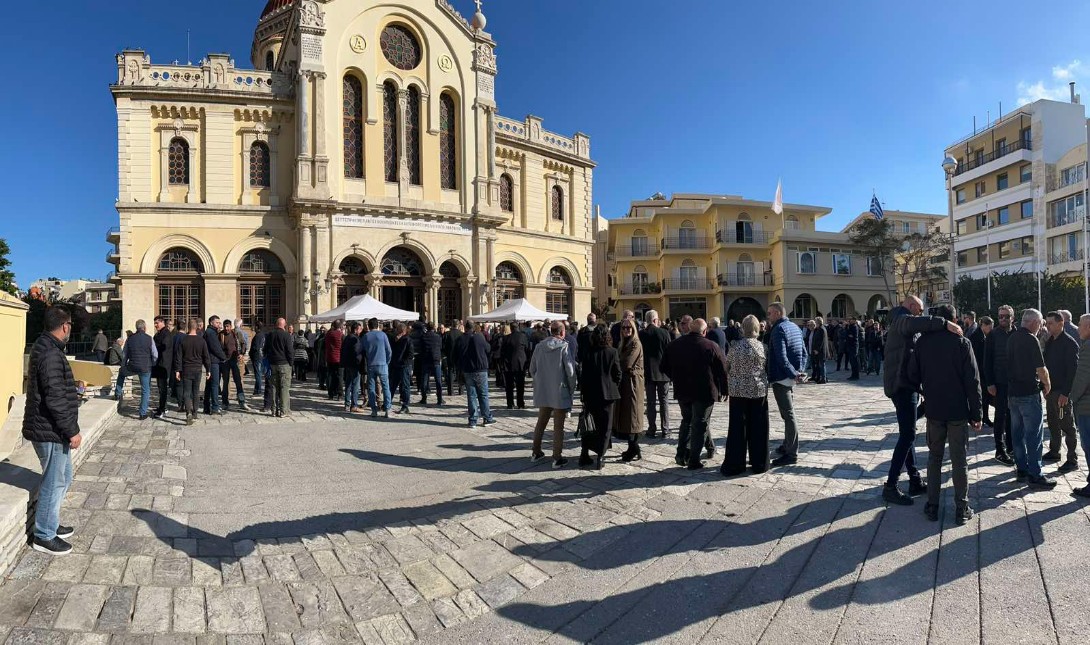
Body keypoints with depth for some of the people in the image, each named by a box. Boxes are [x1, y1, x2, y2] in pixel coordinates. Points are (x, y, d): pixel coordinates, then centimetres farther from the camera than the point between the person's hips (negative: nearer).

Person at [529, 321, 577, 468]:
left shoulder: (540, 346, -1)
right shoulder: (563, 347, -13)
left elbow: (532, 369, 5)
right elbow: (570, 370, -13)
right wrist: (571, 388, 1)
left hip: (542, 391, 4)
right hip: (560, 392, -4)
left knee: (541, 422, 19)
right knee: (558, 426, 5)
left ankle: (536, 452, 29)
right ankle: (557, 458, 9)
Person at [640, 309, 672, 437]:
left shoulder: (641, 334, -6)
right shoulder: (664, 333, -8)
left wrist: (642, 372, 8)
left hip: (648, 372, 1)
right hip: (662, 371, 0)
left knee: (651, 401, 6)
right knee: (663, 400, 8)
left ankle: (652, 429, 8)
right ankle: (665, 429, 9)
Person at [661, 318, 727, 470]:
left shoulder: (674, 345, 2)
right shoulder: (711, 346, -11)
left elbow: (665, 367, 9)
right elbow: (723, 369, -8)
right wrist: (724, 389, 4)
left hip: (682, 391, 4)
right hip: (704, 392, -4)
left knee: (686, 420, 21)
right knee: (699, 424, 5)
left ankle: (681, 454, 16)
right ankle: (694, 461, 7)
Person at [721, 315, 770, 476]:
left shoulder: (734, 346, -6)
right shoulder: (762, 346, -6)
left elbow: (726, 367, 2)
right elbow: (768, 367, 3)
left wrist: (729, 384, 18)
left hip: (738, 391, 0)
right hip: (758, 390, 0)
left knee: (737, 427, 5)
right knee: (758, 427, 9)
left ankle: (734, 464, 8)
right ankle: (759, 464, 16)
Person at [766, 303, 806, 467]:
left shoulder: (779, 329, -16)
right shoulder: (795, 327, 14)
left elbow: (781, 357, -25)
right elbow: (803, 353, 16)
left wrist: (794, 374, -19)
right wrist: (799, 372, 7)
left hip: (781, 378, -9)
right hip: (791, 378, 9)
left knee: (788, 415, -5)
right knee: (789, 413, 18)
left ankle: (791, 454, 0)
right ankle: (788, 446, 30)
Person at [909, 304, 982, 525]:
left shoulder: (923, 341, -2)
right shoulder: (962, 343, -9)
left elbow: (913, 375, 2)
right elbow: (973, 381, -9)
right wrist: (976, 414, -3)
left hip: (933, 410, 2)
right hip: (959, 411, -2)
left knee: (934, 457, 13)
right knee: (959, 460, 6)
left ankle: (932, 506, 15)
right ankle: (962, 509, 13)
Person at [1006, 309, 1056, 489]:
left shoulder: (1012, 339, 10)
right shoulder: (1031, 340, -14)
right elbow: (1041, 369, -13)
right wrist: (1047, 384, 5)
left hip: (1013, 392, 8)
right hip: (1029, 393, -8)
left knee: (1018, 433, 13)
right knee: (1034, 434, -2)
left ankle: (1022, 469, 20)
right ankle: (1035, 475, 1)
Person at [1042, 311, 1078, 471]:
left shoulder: (1069, 343, -13)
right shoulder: (1049, 342, 10)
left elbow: (1072, 370, -17)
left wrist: (1065, 393, -21)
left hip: (1062, 392, -7)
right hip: (1050, 389, 7)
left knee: (1067, 425, 1)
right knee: (1053, 423, 16)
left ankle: (1072, 460, 8)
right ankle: (1054, 452, 27)